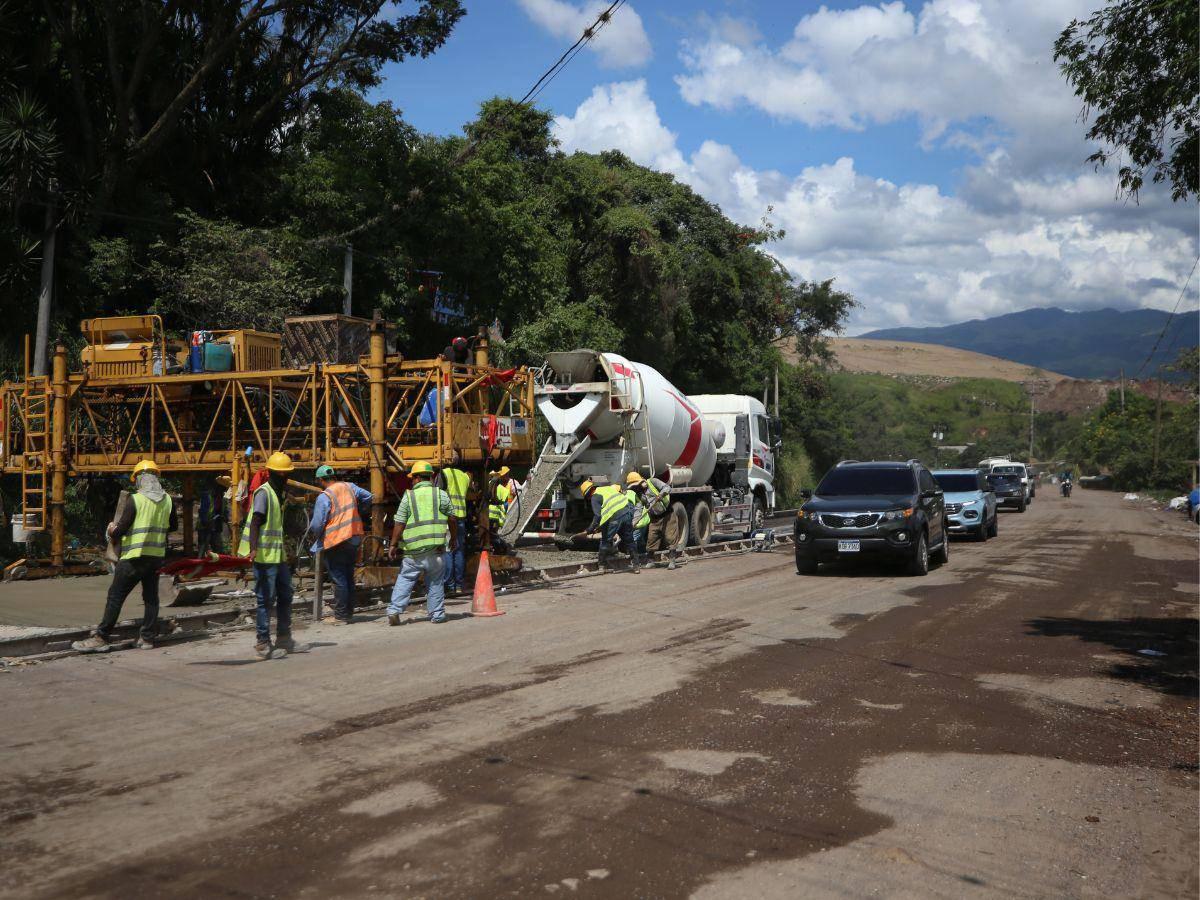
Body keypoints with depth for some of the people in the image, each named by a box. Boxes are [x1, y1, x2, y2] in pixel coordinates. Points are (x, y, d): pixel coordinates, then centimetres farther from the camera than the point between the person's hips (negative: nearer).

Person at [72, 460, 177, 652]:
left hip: (134, 557, -5)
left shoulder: (135, 500, -13)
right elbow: (173, 525, 16)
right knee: (151, 597, 10)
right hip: (156, 556, 5)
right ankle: (147, 638, 12)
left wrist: (112, 533, 8)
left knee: (115, 596, 0)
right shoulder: (168, 500, 3)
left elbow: (121, 529, -12)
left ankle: (101, 637, 0)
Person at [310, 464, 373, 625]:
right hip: (354, 538, 7)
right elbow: (368, 497, 15)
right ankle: (349, 613, 21)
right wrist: (358, 513, 25)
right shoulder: (349, 487, 5)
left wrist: (317, 535, 8)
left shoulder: (324, 496, -14)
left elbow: (317, 524, -13)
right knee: (348, 577, 15)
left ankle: (340, 616, 1)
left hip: (335, 542, -7)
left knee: (338, 579, -2)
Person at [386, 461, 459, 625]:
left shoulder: (409, 496, 1)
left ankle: (394, 610, 2)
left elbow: (399, 524, -2)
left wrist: (393, 545, 6)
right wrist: (454, 538, 22)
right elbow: (451, 519, 7)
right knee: (435, 582, 9)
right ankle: (437, 615, 13)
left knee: (404, 579, 10)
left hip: (414, 549, 0)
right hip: (436, 548, 0)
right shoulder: (441, 494, 3)